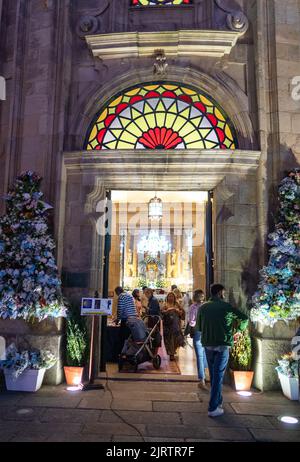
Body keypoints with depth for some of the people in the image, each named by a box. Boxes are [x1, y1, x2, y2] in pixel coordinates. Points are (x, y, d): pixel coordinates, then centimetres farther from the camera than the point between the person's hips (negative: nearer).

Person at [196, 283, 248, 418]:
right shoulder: (226, 306, -7)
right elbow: (244, 318, -2)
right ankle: (213, 408, 2)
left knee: (213, 374, 18)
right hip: (222, 345, -4)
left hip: (208, 345, 4)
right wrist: (239, 329, 14)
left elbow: (198, 327, 10)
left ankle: (218, 401, 32)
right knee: (218, 375, 1)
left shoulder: (203, 307, 2)